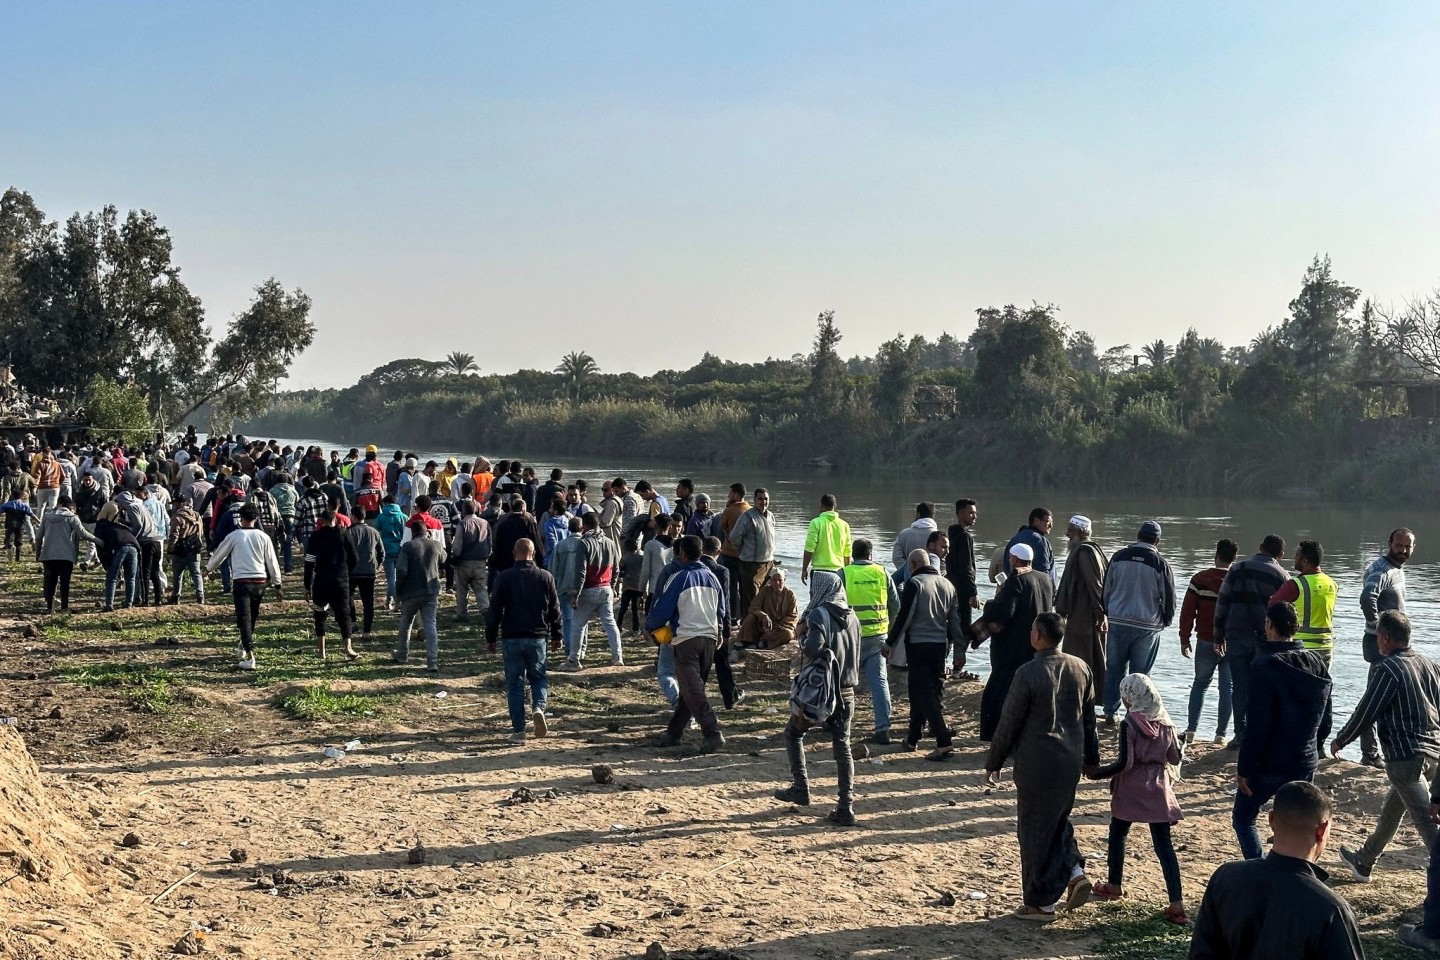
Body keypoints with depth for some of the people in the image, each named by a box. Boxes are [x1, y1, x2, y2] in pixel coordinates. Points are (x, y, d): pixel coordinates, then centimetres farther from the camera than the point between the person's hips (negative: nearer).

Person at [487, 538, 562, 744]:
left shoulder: (504, 578, -4)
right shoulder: (546, 577, 1)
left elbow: (494, 610, -3)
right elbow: (555, 610, 6)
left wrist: (490, 638, 6)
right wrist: (556, 635, 17)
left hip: (511, 638, -1)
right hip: (537, 637, 1)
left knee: (514, 683, 5)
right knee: (538, 677, 17)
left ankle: (518, 730, 3)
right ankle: (538, 707, -11)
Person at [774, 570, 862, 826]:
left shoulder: (819, 615, -11)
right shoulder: (852, 617, 10)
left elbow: (813, 649, -23)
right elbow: (855, 656, 15)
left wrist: (803, 633, -7)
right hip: (846, 693, 5)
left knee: (793, 733, 16)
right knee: (842, 747, 8)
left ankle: (800, 789, 12)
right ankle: (846, 807, 3)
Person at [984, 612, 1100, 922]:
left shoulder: (1028, 673, -18)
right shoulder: (1081, 668, 1)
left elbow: (1009, 723, -12)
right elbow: (1089, 718, 11)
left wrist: (994, 763, -1)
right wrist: (1091, 758, 23)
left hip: (1037, 764, -6)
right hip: (1071, 760, 6)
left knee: (1035, 830, 6)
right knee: (1058, 820, 25)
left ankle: (1042, 903, 13)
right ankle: (1075, 874, 9)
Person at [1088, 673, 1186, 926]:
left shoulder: (1129, 724, -15)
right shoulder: (1166, 723, 0)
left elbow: (1124, 763, -18)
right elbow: (1175, 758, 6)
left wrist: (1097, 774, -8)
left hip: (1130, 790, -4)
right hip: (1157, 789, 4)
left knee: (1117, 834, 19)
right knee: (1163, 843, 3)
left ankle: (1115, 886, 33)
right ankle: (1177, 903, -4)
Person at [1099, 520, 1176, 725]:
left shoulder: (1119, 557, 0)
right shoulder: (1160, 564, -8)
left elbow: (1106, 588, 7)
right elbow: (1169, 597, -2)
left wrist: (1105, 614, 20)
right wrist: (1166, 620, 16)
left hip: (1118, 622, 2)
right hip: (1147, 626, -2)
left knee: (1114, 668, 12)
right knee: (1139, 673, 5)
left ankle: (1110, 712, 15)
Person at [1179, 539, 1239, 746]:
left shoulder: (1200, 579, -5)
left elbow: (1188, 611, -5)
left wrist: (1185, 639, 3)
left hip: (1206, 642, 0)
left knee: (1200, 684, 13)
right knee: (1227, 688, 6)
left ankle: (1191, 730, 7)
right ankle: (1220, 734, 5)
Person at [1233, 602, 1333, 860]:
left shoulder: (1265, 666, -17)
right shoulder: (1317, 663, 4)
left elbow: (1257, 725, -18)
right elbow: (1325, 721, 11)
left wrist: (1244, 768, -12)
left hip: (1268, 764, -6)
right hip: (1305, 763, 6)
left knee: (1243, 819, 10)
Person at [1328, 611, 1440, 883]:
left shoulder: (1387, 669, -12)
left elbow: (1365, 712, -10)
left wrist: (1340, 740, 4)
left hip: (1405, 756, -9)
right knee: (1392, 809, 23)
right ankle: (1364, 862, 39)